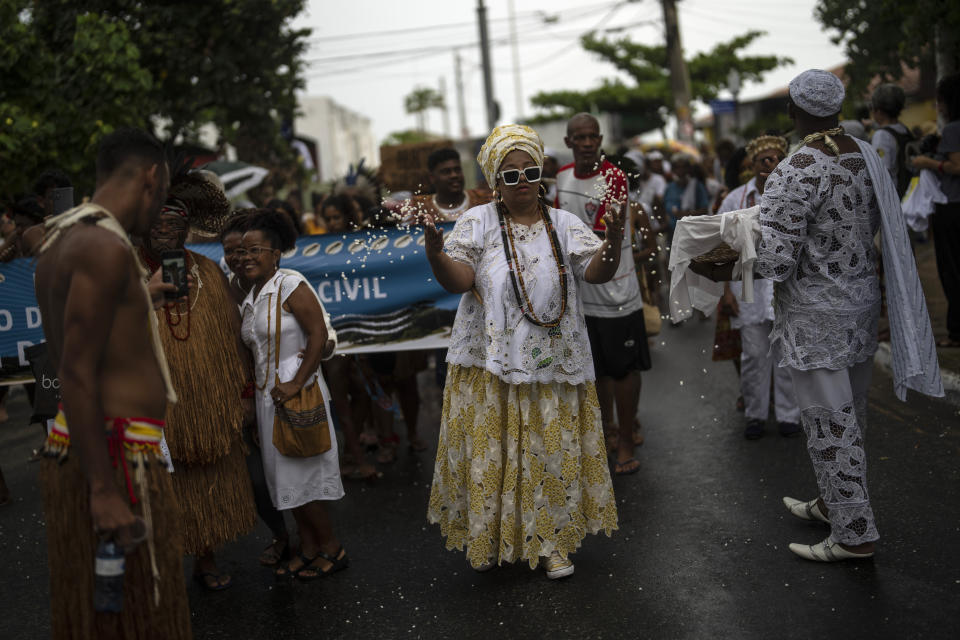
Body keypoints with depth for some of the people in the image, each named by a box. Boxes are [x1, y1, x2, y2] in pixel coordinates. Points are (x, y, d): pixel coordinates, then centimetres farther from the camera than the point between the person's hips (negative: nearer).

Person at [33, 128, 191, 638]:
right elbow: (77, 374, -22)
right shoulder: (106, 247, -17)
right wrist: (104, 489, -23)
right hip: (117, 456, -10)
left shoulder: (61, 241, 14)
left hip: (71, 445, 10)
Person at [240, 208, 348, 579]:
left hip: (297, 393, -8)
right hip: (266, 394, 8)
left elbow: (319, 333, -18)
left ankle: (331, 548, 11)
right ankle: (308, 550, 21)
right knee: (285, 476, 11)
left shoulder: (291, 285, -11)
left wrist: (297, 383, -21)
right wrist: (253, 386, 9)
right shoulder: (250, 298, 13)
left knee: (300, 474, -3)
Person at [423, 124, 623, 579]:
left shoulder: (564, 225, 4)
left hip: (553, 367, 1)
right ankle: (488, 538, 24)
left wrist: (613, 241, -27)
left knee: (552, 453, 8)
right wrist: (435, 252, -31)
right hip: (490, 365, -1)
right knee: (490, 451, 5)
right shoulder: (477, 222, 0)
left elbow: (597, 272, -7)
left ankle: (552, 542, 24)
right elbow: (457, 280, -11)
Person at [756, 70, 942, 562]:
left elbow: (775, 263, -23)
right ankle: (834, 503, 38)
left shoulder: (791, 176, -22)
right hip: (862, 300, 8)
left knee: (829, 425, 2)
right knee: (849, 415, 20)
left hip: (816, 317, -8)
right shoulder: (866, 156, 2)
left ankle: (854, 534, 12)